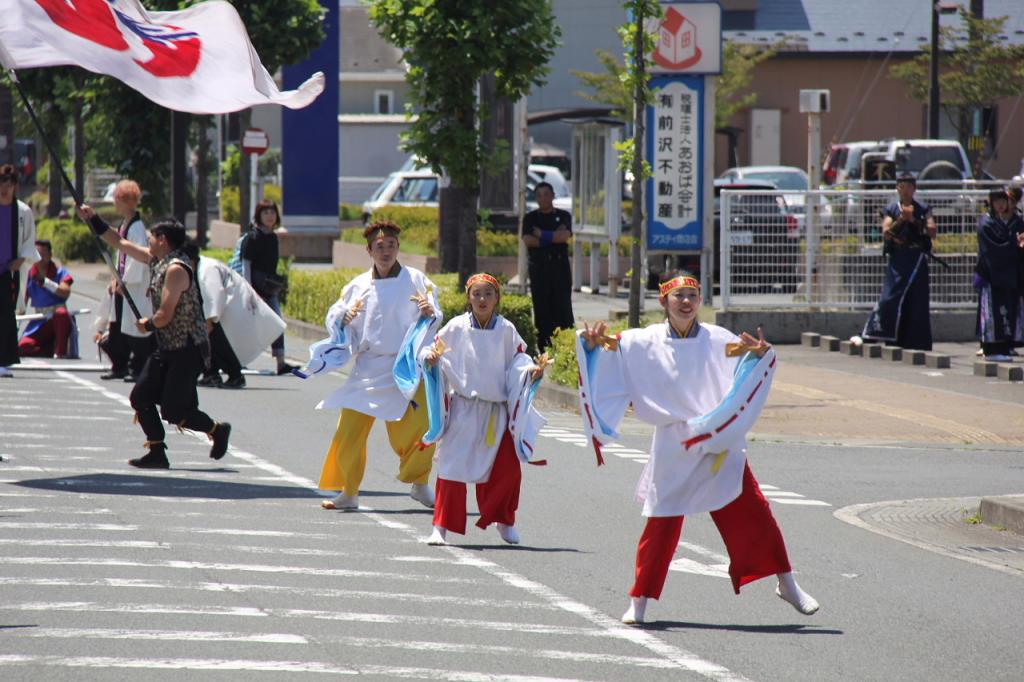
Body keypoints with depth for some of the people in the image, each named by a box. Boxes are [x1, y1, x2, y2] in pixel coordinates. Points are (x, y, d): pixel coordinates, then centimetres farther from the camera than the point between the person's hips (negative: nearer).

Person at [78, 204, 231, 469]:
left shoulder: (176, 269, -18)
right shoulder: (157, 260, 10)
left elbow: (165, 316, -22)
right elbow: (120, 243, 21)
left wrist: (148, 325, -2)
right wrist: (93, 220, 21)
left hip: (187, 350, -9)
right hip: (166, 348, 9)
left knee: (173, 411, -9)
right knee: (141, 397, 1)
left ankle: (217, 430, 13)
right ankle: (157, 453, 5)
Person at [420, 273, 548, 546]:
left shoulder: (506, 330, 1)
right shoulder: (456, 327, -3)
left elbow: (518, 358, 6)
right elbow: (434, 349, 2)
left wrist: (532, 370, -13)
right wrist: (431, 358, -20)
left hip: (497, 410, 2)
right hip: (462, 408, -2)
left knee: (508, 468, 4)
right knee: (453, 466, -6)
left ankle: (505, 522, 25)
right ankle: (441, 526, 0)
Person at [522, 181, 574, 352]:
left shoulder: (563, 216, 12)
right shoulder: (530, 218, 12)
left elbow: (565, 235, -6)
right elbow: (527, 240, -4)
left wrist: (542, 235, -4)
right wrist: (554, 237, -4)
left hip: (560, 265, -1)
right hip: (539, 266, 1)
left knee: (563, 306, -6)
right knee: (541, 307, -2)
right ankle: (544, 348, 0)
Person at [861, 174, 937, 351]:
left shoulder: (923, 209, 8)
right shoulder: (891, 210, 9)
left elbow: (932, 232, -3)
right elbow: (886, 233, -4)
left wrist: (913, 220, -12)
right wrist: (901, 219, -15)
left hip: (917, 259, 0)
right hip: (897, 260, 0)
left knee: (917, 301, 0)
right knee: (890, 297, -10)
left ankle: (916, 342, 5)